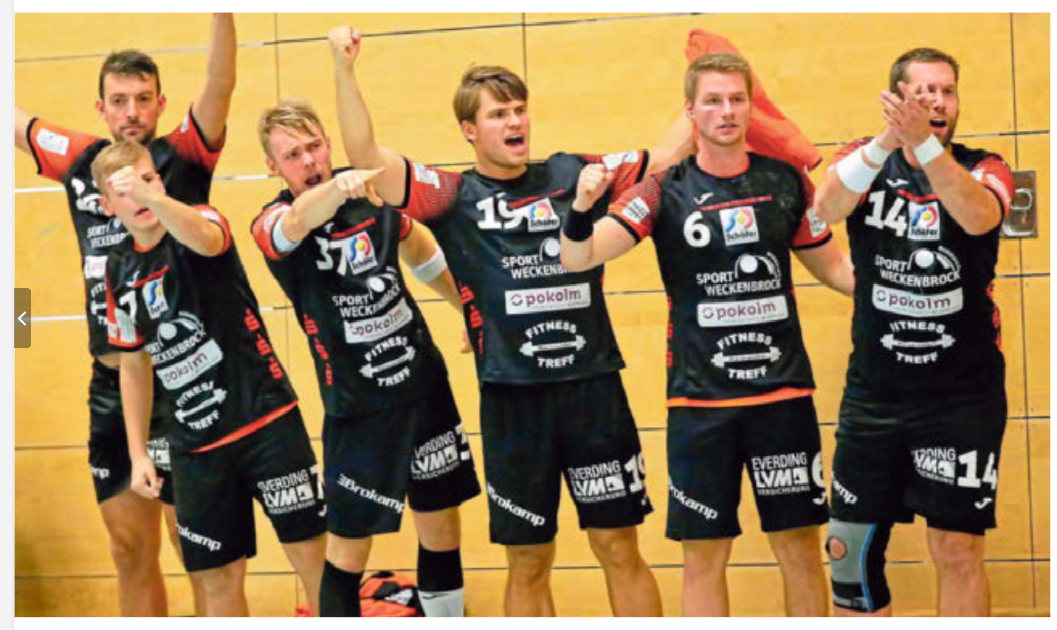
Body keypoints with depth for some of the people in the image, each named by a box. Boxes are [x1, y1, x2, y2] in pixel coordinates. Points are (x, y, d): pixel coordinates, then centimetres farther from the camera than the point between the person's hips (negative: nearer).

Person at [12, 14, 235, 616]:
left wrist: (222, 15, -37)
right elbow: (13, 117, 21)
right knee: (130, 549, 13)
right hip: (110, 383, 5)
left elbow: (220, 87, -21)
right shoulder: (80, 161, 8)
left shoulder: (183, 155, -5)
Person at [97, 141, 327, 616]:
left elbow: (205, 239, -36)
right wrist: (138, 453, 12)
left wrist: (151, 195, -54)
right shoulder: (120, 270, 7)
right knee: (219, 579, 7)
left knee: (312, 555, -1)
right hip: (196, 447, 5)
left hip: (267, 422, -4)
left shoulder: (199, 222, -8)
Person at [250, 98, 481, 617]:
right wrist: (338, 187, -59)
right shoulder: (271, 225, -13)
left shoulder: (374, 192, -1)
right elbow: (296, 223, -39)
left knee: (440, 526, 12)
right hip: (358, 407, -4)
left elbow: (420, 249, 19)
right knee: (349, 544, -1)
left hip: (425, 386, 4)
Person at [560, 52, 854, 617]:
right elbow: (577, 258, -11)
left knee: (799, 549, 6)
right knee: (703, 556, 3)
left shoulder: (785, 181, 4)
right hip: (700, 400, -1)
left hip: (784, 394, 2)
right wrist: (582, 207, -32)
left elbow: (831, 265, 17)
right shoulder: (666, 191, -2)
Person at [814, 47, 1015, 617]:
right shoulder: (864, 160, 1)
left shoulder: (982, 170, 0)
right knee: (852, 549, 6)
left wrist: (924, 142, -39)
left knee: (957, 552, -2)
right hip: (873, 392, 1)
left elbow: (978, 216, -24)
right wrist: (889, 139, -38)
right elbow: (828, 207, -22)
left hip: (964, 394, -1)